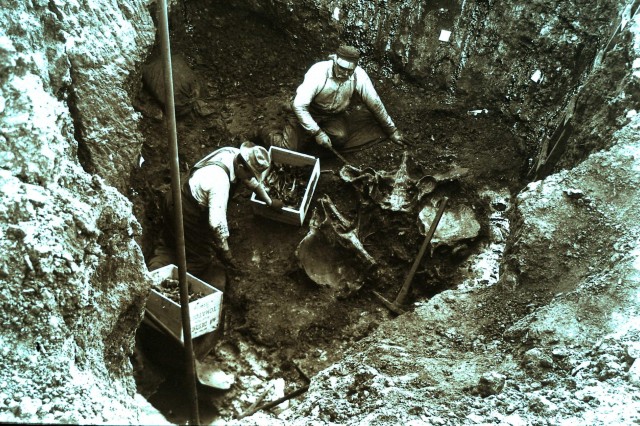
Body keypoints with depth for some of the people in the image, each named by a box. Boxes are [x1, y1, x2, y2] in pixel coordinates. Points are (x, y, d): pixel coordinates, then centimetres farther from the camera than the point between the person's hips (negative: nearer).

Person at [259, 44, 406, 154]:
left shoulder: (359, 75, -21)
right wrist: (317, 132, -33)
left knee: (340, 138, -26)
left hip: (333, 115, 4)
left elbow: (375, 104, -9)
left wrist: (392, 130, -3)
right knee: (290, 149, -16)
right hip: (307, 111, -4)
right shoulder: (318, 72, -31)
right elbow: (299, 105, -31)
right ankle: (266, 132, 17)